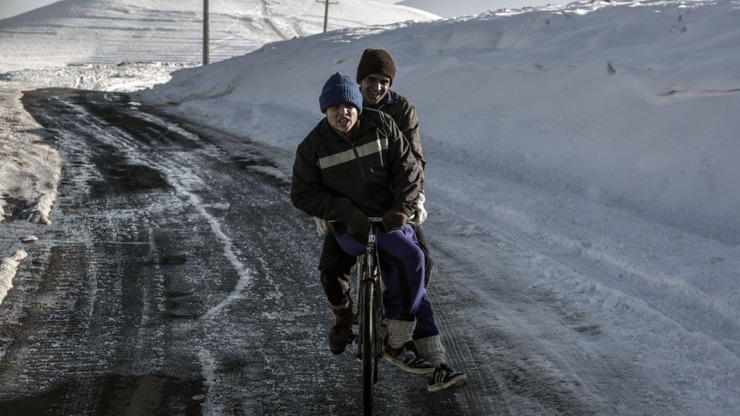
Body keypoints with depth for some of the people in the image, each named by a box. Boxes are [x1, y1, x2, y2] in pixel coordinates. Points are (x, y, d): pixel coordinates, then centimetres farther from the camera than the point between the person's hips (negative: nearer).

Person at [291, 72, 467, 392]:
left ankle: (437, 366, 5)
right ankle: (397, 344, -11)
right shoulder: (313, 146, -7)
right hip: (350, 227, -3)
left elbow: (408, 168, -1)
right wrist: (346, 211, -16)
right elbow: (302, 194, -4)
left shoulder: (381, 126, -3)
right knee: (410, 260, -24)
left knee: (406, 282, -1)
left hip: (390, 218, 4)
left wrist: (402, 208, -16)